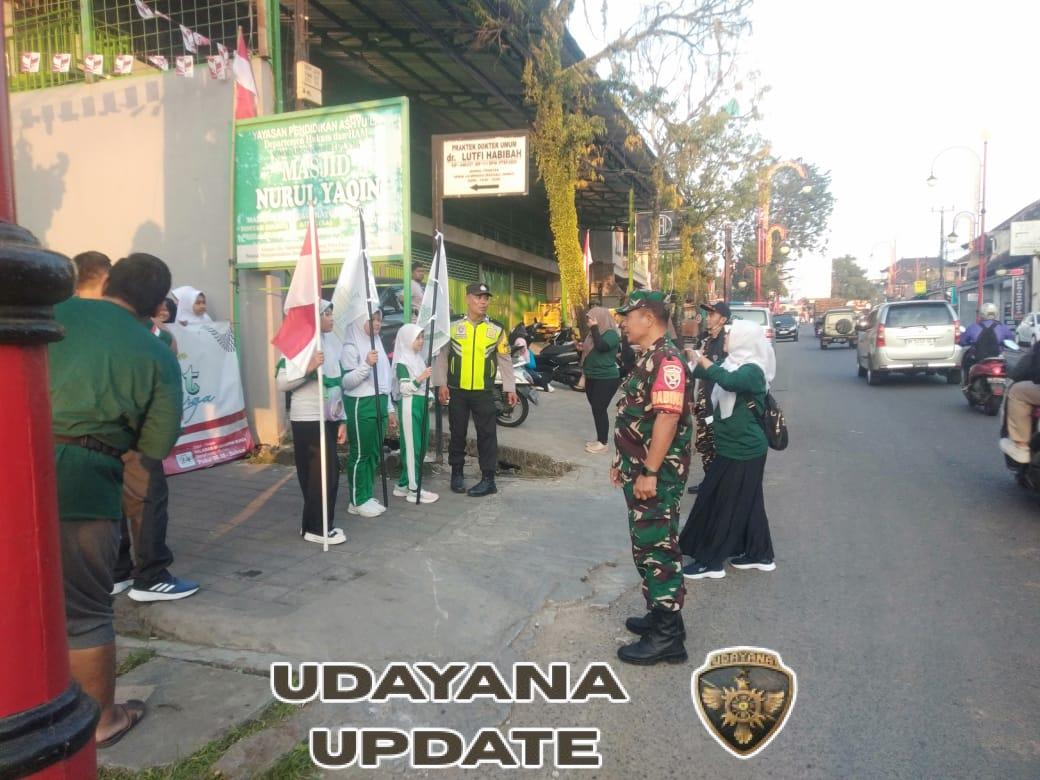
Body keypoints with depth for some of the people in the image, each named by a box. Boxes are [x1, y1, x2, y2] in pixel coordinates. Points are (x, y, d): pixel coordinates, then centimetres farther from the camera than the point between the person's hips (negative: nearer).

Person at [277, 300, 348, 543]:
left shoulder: (332, 341, 11)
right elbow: (281, 382, -15)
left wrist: (342, 419, 14)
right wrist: (308, 368, -28)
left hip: (329, 419, 7)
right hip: (308, 420, -7)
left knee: (330, 472, 12)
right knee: (319, 474, -3)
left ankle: (320, 524, 24)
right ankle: (315, 528, 9)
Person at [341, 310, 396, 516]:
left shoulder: (377, 344, 16)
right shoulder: (351, 347, -8)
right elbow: (346, 381, -15)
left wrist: (389, 409, 20)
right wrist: (366, 364, -26)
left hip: (379, 404, 8)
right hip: (361, 405, -8)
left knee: (374, 453, 12)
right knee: (360, 454, -1)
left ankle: (367, 496, 21)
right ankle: (357, 501, 8)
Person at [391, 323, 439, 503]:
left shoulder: (419, 359, 17)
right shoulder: (402, 362, -10)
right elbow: (404, 388, -17)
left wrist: (428, 399, 19)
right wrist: (420, 377, -26)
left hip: (421, 404, 9)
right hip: (409, 406, -9)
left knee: (421, 446, 11)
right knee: (412, 447, -6)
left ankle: (403, 485, 20)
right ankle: (413, 489, -1)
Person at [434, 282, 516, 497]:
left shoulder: (497, 329, 2)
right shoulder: (453, 325, 0)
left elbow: (505, 360, 6)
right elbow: (442, 356, 4)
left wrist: (510, 388, 4)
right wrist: (441, 385, -1)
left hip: (484, 392, 0)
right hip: (456, 391, 0)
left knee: (487, 435, 2)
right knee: (457, 433, 11)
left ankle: (488, 479, 10)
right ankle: (457, 473, 26)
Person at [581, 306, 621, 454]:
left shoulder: (611, 334, -13)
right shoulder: (595, 332, 15)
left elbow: (601, 346, -32)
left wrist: (594, 327, -22)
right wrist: (582, 349, 7)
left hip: (606, 379, -10)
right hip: (592, 378, 10)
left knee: (600, 410, -9)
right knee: (595, 410, 13)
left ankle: (603, 443, -2)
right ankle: (599, 440, 22)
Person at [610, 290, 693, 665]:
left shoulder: (666, 359, -19)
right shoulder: (648, 358, 14)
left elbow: (667, 417, -27)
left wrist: (650, 472, -26)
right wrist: (623, 461, 22)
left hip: (656, 475, -10)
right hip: (640, 470, 10)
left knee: (657, 549, -3)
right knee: (647, 546, 18)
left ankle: (667, 637, 7)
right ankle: (662, 614, 31)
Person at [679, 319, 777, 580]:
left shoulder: (752, 370, -18)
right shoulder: (734, 364, 7)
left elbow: (729, 382, -39)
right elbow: (704, 373, 18)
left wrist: (702, 360, -28)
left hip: (742, 449, -9)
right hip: (735, 446, 9)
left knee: (724, 504, -1)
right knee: (746, 503, 16)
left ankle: (711, 561, 9)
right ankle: (759, 554, 28)